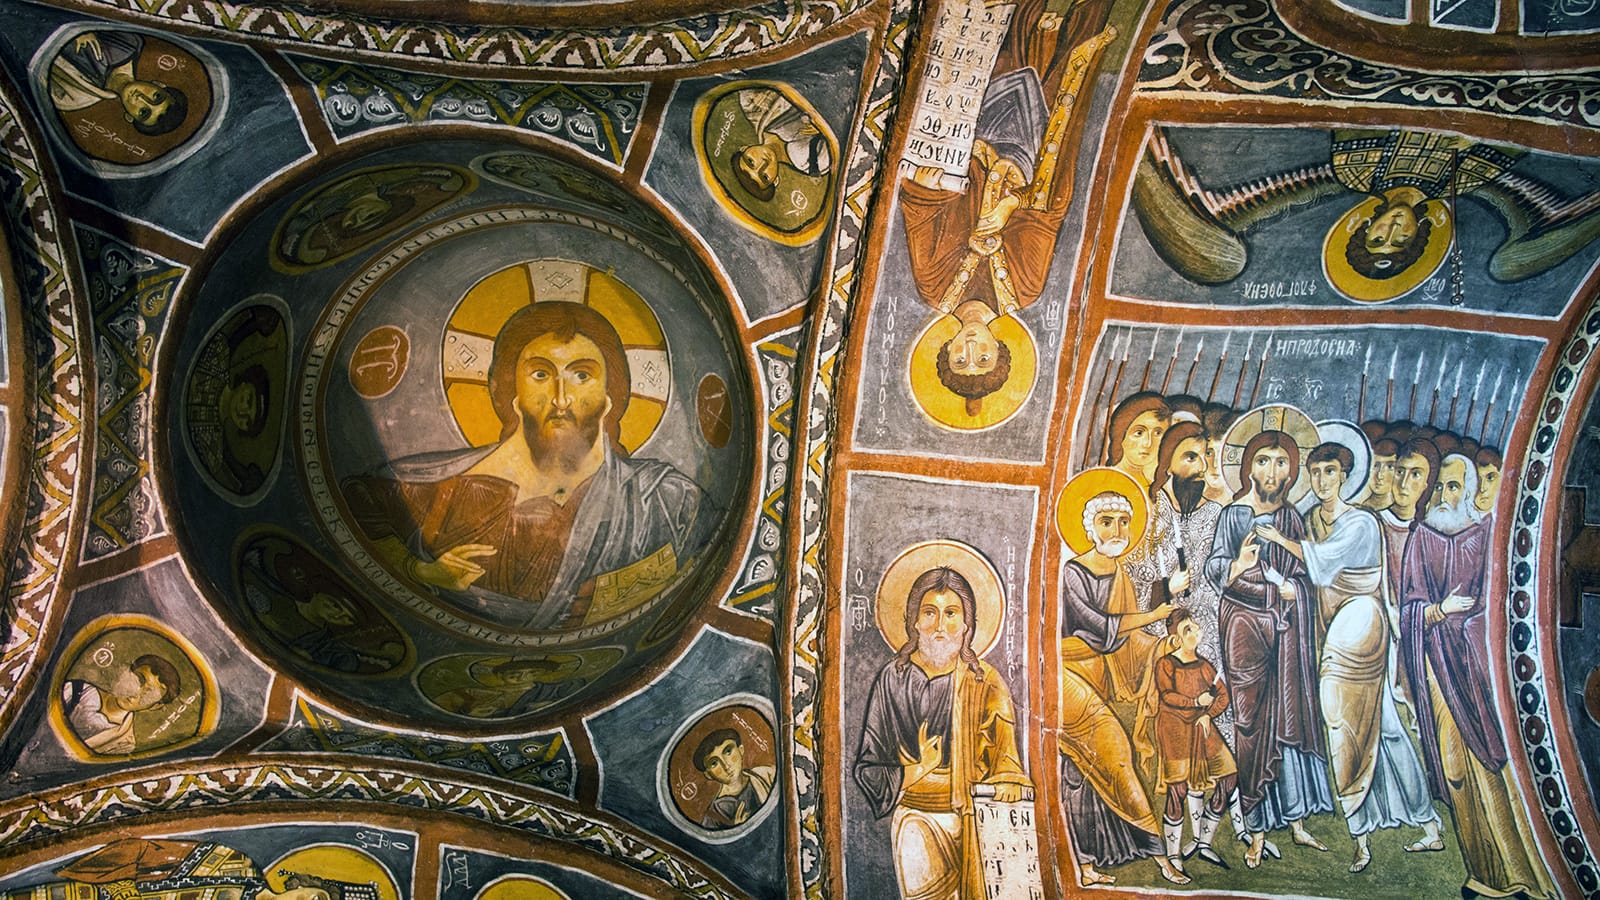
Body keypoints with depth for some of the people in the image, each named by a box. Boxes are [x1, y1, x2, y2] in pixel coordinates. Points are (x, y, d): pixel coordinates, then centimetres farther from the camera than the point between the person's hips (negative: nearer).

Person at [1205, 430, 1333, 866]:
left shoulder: (1292, 517, 9)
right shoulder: (1233, 515, -1)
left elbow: (1304, 575, 14)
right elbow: (1214, 570, -6)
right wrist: (1238, 564, -26)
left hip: (1289, 624, 3)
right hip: (1245, 623, -3)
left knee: (1292, 715, 4)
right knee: (1252, 720, -3)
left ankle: (1297, 820, 14)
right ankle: (1258, 829, 2)